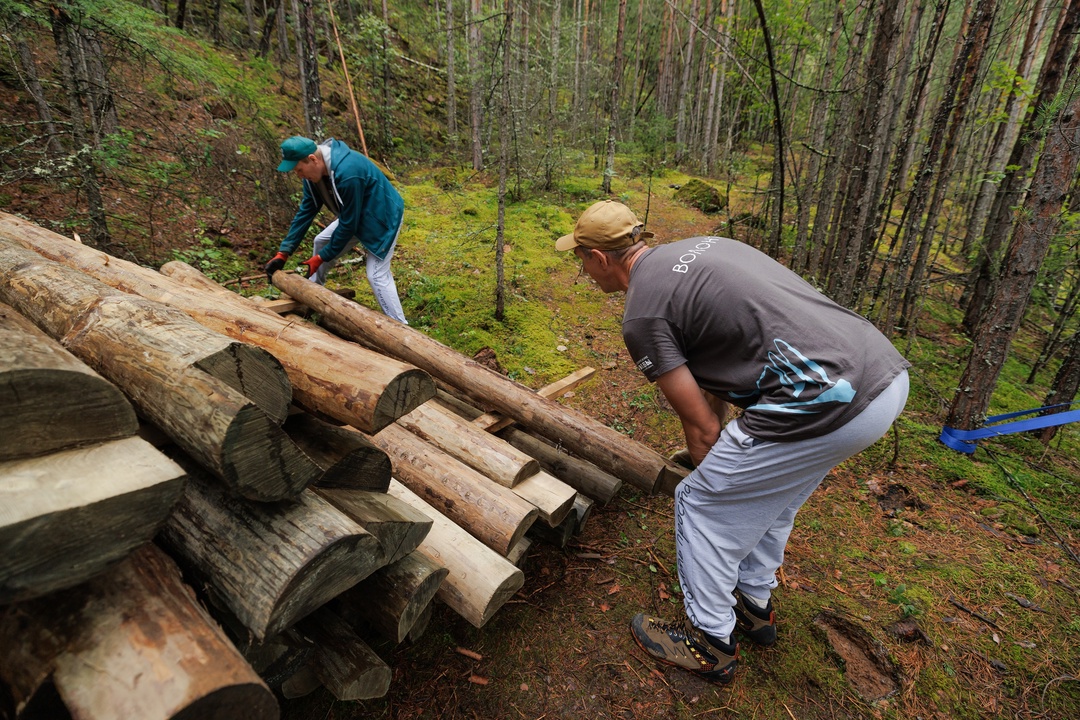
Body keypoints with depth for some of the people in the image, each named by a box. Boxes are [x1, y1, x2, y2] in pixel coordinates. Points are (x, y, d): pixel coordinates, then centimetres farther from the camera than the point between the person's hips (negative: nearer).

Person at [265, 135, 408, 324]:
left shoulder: (348, 173, -37)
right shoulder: (315, 169, -9)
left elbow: (348, 224, -28)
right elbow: (306, 211, -2)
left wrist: (321, 258, -18)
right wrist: (283, 252, -4)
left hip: (382, 217, -9)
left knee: (377, 275, -17)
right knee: (321, 242, 16)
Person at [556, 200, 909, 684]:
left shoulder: (642, 313, -7)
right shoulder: (699, 247, 20)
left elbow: (700, 425, -3)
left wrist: (709, 473, 18)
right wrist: (719, 460, 32)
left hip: (825, 403, -10)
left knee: (702, 501, 9)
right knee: (767, 492, 29)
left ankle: (710, 644, 28)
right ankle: (755, 606, 48)